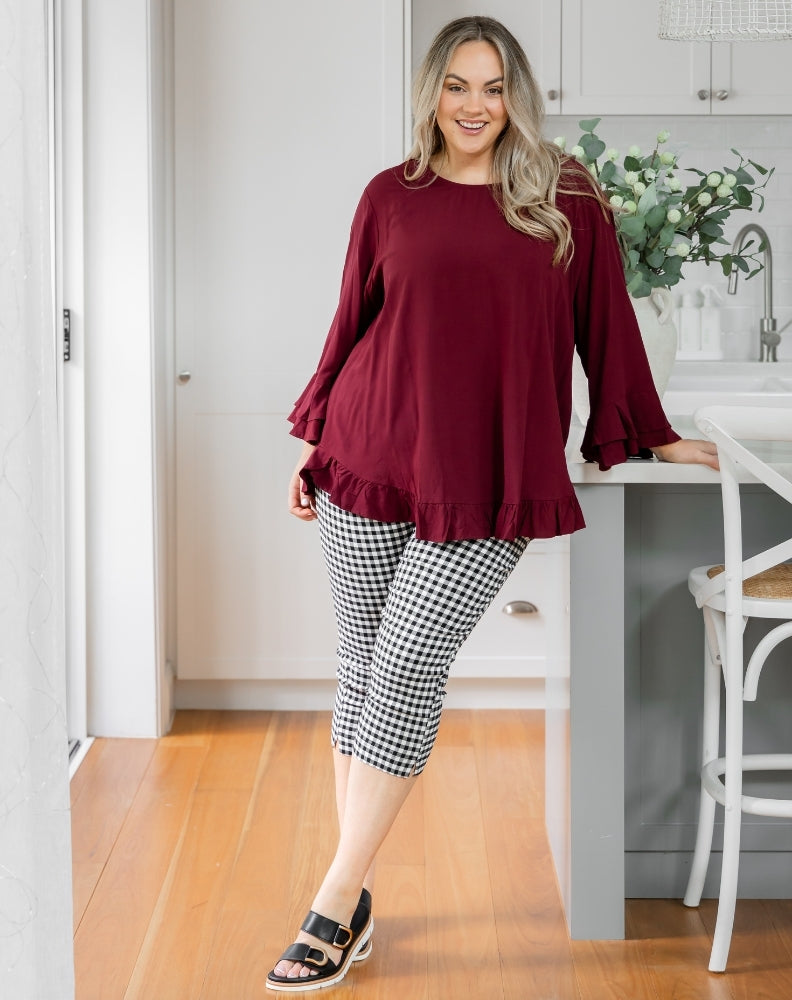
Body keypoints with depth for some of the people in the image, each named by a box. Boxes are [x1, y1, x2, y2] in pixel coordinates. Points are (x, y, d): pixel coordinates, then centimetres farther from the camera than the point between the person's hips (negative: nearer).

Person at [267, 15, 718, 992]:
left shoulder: (568, 201, 4)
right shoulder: (390, 196, 8)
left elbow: (606, 327, 9)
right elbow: (350, 324, 13)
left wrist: (652, 437, 13)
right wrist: (313, 442, 13)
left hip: (486, 484, -2)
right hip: (368, 463, 2)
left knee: (406, 672, -7)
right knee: (362, 666, 6)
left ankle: (333, 909, 2)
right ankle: (355, 896, 18)